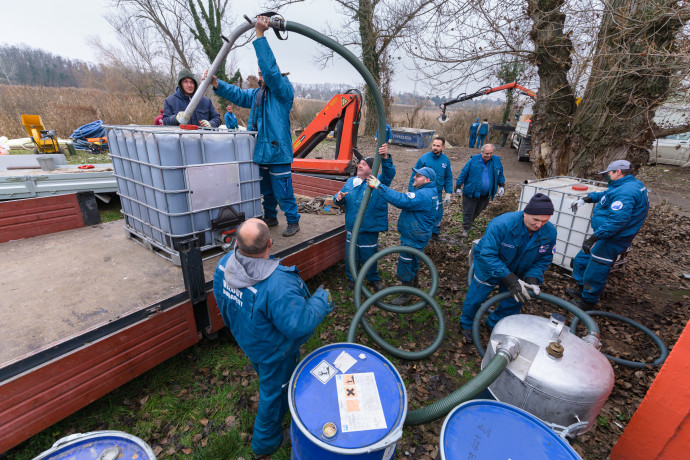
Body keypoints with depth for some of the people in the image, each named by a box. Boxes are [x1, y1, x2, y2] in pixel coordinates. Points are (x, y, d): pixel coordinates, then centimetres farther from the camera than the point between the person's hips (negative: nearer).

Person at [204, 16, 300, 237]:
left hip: (278, 153, -8)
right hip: (260, 152, 8)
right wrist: (216, 84, -5)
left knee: (283, 191, -2)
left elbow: (270, 68, -19)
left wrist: (260, 35, -20)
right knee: (265, 190, 18)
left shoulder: (283, 91, -6)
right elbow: (237, 94, 10)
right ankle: (270, 217, 34)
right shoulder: (257, 93, 18)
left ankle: (293, 221, 13)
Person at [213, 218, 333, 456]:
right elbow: (298, 325, -38)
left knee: (267, 379, 35)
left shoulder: (224, 265, -20)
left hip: (245, 338, 8)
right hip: (273, 350, -7)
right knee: (274, 392, 22)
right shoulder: (278, 284, -44)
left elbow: (221, 297, -2)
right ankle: (265, 441, 49)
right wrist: (321, 300, -22)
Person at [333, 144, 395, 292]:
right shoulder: (350, 182, 7)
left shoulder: (378, 181, -8)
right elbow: (340, 200, 13)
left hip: (369, 229, -4)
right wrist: (338, 197, -12)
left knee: (369, 257, 13)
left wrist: (385, 158, -46)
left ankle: (374, 279, 40)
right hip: (351, 228, 4)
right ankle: (352, 279, 40)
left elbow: (389, 174, -28)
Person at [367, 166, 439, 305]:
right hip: (414, 235, 11)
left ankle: (406, 294, 18)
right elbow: (407, 201, 17)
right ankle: (413, 283, 48)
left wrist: (379, 186, -38)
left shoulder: (423, 195, -29)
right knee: (412, 259, 27)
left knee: (405, 262, 2)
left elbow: (401, 200, -39)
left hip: (413, 238, -11)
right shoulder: (429, 192, 7)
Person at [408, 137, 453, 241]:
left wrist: (448, 194, 5)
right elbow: (414, 176, -6)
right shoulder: (424, 158, -11)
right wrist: (411, 192, -8)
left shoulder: (446, 160, 0)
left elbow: (448, 178, 9)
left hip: (437, 193, 3)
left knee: (438, 214, 14)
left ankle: (435, 233, 34)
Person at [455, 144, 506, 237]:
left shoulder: (497, 161, 2)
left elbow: (500, 175, 15)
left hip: (485, 195, 4)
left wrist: (501, 186, 5)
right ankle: (466, 229, 16)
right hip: (470, 193, -3)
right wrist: (458, 186, -6)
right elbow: (463, 174, -5)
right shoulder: (473, 160, -10)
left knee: (477, 211, 17)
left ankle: (470, 222, 40)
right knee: (468, 212, 3)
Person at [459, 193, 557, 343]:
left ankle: (495, 324, 45)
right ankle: (467, 324, 37)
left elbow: (544, 260, -6)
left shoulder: (549, 232, -18)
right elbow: (487, 255, -38)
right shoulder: (502, 224, -37)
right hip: (488, 268, -5)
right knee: (475, 298, 7)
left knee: (513, 302, 16)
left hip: (516, 273, 5)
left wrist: (532, 279, -24)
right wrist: (510, 280, -42)